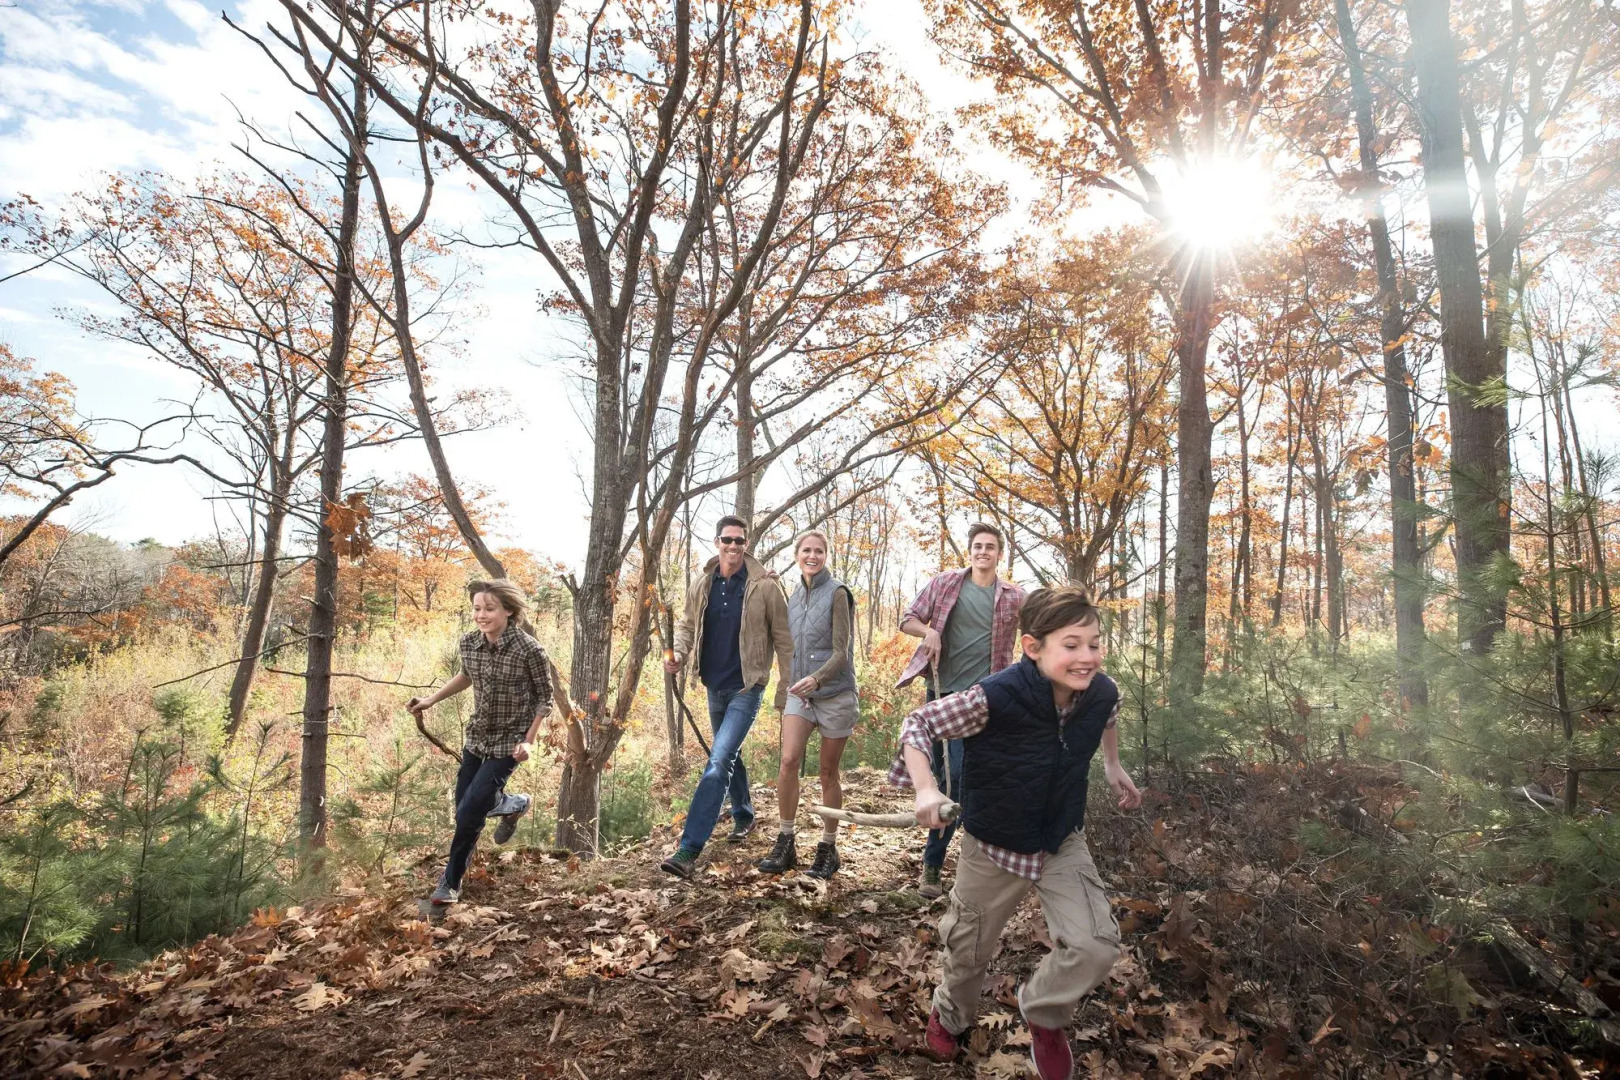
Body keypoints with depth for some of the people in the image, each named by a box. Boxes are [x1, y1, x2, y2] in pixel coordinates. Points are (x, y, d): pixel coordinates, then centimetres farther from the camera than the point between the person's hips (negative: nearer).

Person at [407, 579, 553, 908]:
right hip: (476, 737, 6)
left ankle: (451, 881, 16)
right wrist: (431, 700, 11)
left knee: (469, 813, -8)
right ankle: (514, 804, 45)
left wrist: (529, 740, -15)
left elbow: (545, 698, -10)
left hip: (508, 742, -6)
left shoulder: (529, 650, -22)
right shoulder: (469, 643, -6)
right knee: (466, 808, 14)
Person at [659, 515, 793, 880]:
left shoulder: (764, 587, -14)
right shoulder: (700, 583, -2)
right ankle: (743, 815, 45)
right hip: (714, 685, 6)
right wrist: (678, 653, -9)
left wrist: (785, 689, -7)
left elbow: (783, 640, -8)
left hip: (747, 686, -6)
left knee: (719, 761, -15)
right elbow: (688, 623, 11)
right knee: (728, 755, 22)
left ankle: (690, 849, -14)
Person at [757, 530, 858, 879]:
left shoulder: (837, 593, -9)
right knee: (789, 760, -13)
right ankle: (785, 843, 0)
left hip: (835, 693, -4)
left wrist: (816, 678, -28)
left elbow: (842, 651, -16)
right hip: (799, 692, 4)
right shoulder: (794, 596, 8)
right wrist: (793, 683, 11)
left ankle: (828, 848, 19)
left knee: (828, 773, 4)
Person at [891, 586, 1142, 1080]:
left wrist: (1113, 765, 12)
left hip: (1063, 843, 3)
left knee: (1096, 946, -13)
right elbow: (918, 724, -23)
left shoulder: (1102, 693, -17)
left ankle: (1043, 1012, 21)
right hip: (995, 847, -3)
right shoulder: (995, 698, -34)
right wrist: (926, 789, -35)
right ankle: (950, 1015, 54)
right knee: (969, 951, 17)